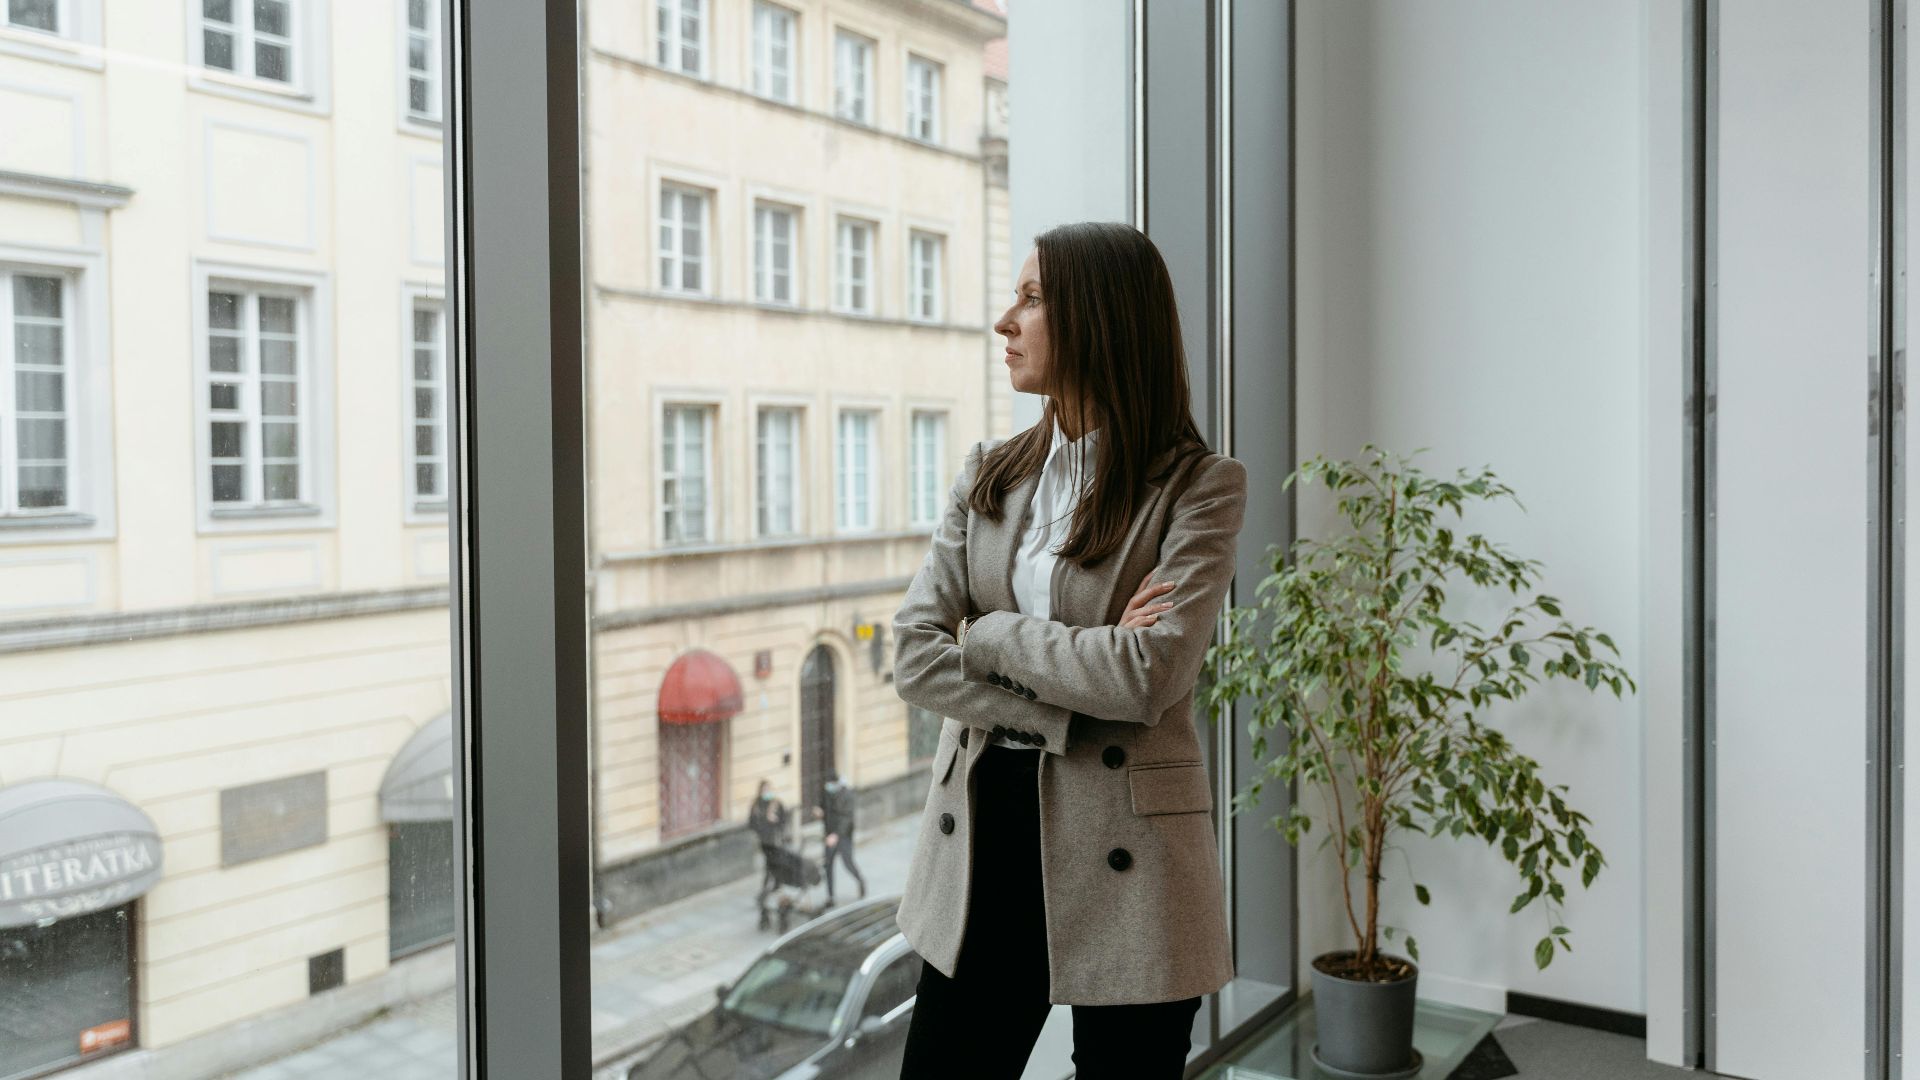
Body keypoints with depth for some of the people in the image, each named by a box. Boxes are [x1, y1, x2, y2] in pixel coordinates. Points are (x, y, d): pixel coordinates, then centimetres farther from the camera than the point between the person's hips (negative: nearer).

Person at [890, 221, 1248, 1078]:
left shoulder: (1198, 485, -7)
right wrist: (1067, 708, -14)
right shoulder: (990, 474, 7)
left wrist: (989, 634, -9)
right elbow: (914, 655, -2)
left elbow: (1148, 675, -19)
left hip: (1123, 854, -4)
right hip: (984, 834, 4)